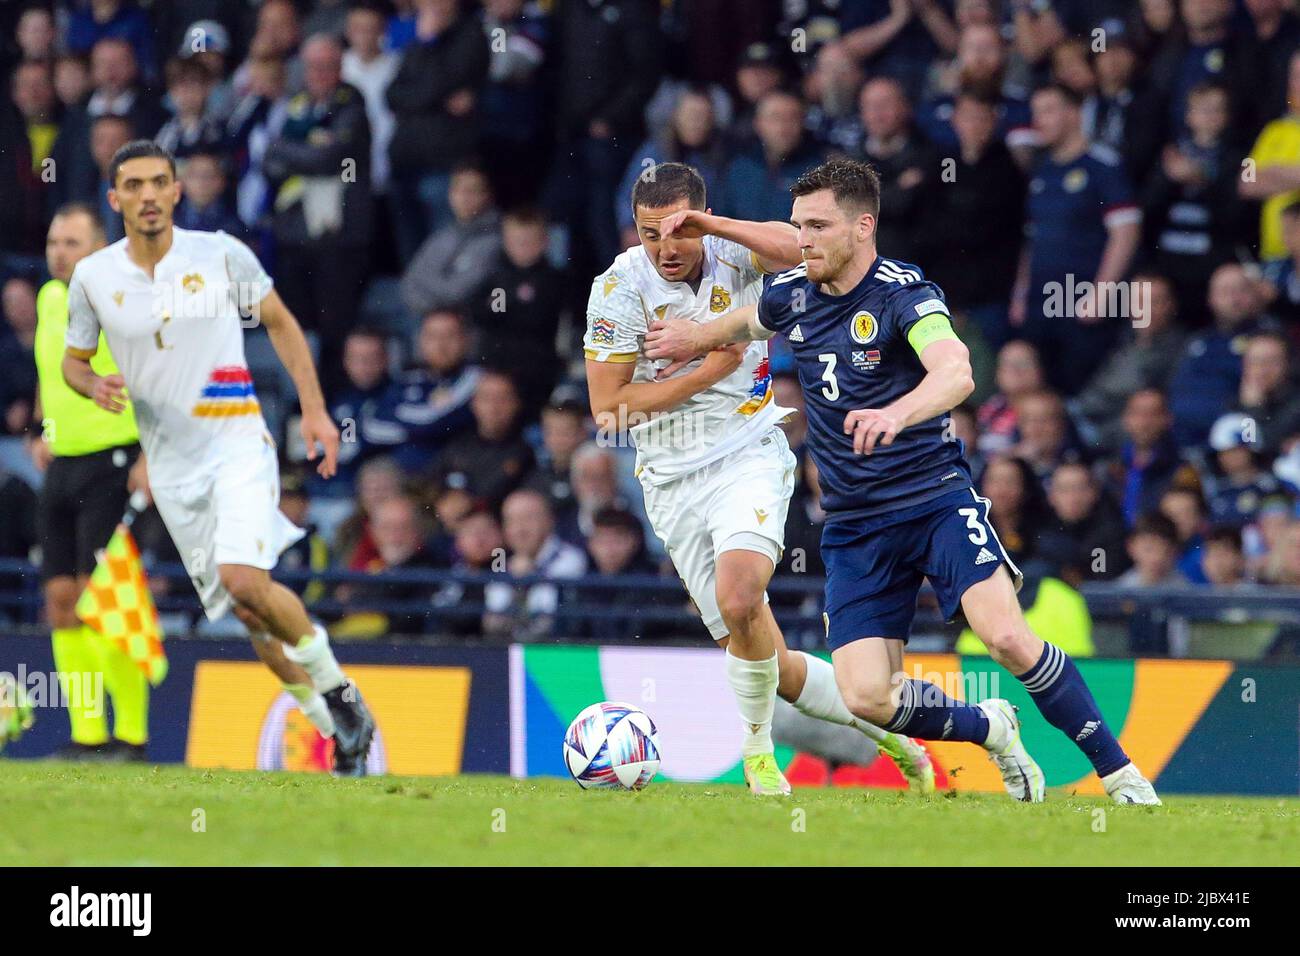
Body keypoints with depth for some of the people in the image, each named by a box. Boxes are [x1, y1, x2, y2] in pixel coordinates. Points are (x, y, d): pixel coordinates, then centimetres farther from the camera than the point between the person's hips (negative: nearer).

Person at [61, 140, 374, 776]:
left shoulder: (222, 254, -5)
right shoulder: (94, 277, 0)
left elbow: (280, 323, 8)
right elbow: (73, 359, 13)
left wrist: (314, 409, 1)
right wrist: (94, 386, -10)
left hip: (237, 443, -3)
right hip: (172, 466, 3)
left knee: (244, 579, -25)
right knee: (248, 614, 2)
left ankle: (335, 689, -2)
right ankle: (338, 729, 17)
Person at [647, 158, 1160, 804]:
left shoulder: (905, 295, -14)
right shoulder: (790, 296, 5)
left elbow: (955, 375, -35)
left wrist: (894, 414, -52)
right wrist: (699, 337, 31)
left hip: (936, 499, -5)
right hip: (854, 526, 5)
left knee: (1006, 636, -26)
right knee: (866, 696, -12)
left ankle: (1117, 769, -9)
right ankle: (989, 731, 18)